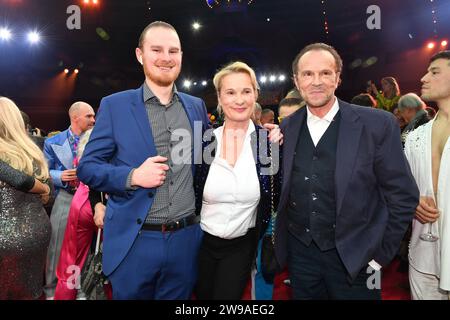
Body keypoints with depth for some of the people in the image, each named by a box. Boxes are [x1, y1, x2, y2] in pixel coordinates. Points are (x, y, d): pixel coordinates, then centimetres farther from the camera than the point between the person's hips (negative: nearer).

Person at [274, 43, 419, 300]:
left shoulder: (378, 124, -11)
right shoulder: (287, 127, 0)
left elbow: (403, 196, -8)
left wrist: (381, 253, -7)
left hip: (354, 258, -3)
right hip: (300, 252, 3)